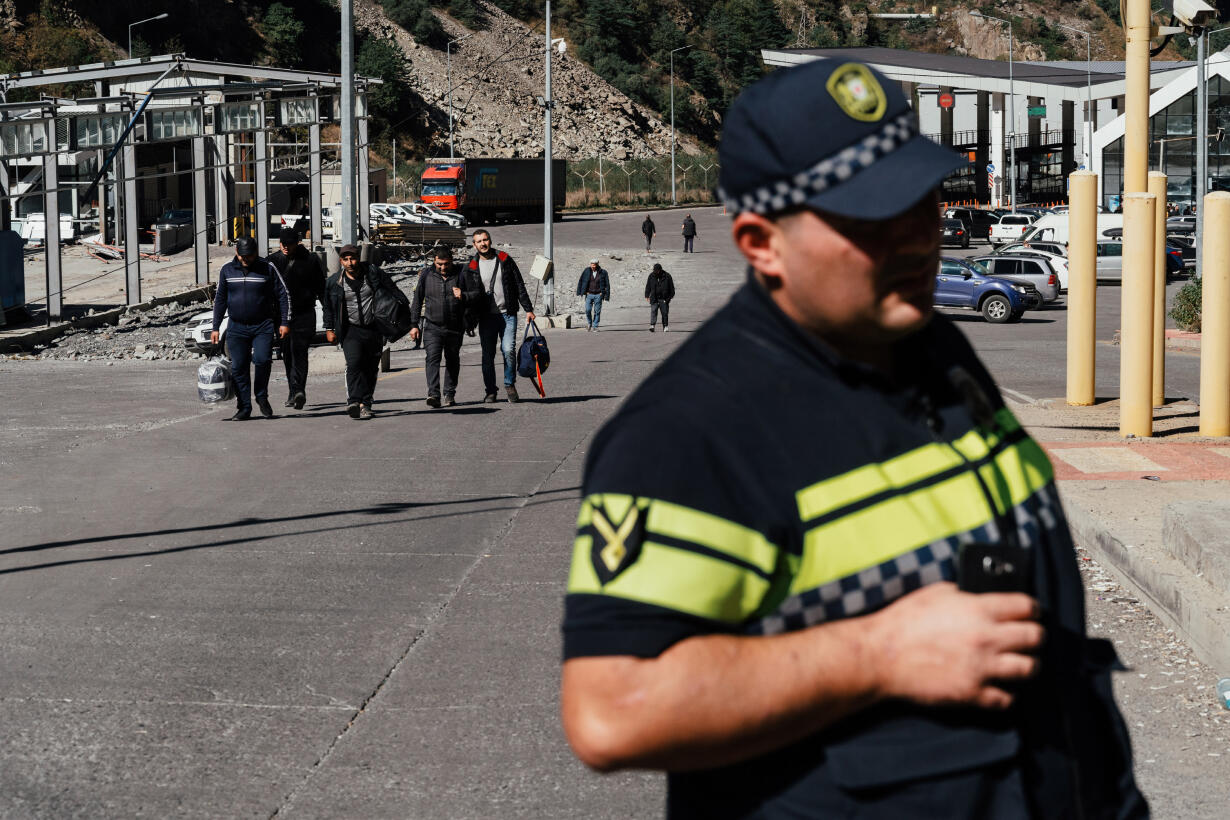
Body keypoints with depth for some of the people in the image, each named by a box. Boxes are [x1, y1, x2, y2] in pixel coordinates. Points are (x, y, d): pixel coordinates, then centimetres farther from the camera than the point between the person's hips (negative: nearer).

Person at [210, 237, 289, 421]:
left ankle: (262, 397, 4)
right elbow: (220, 299, 13)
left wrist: (285, 322, -2)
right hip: (237, 327, 3)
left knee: (262, 360, -19)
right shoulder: (227, 270, 6)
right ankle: (244, 409, 7)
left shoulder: (268, 269, -2)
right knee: (238, 368, 0)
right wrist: (215, 327, 10)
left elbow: (282, 295, 3)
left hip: (263, 326, -3)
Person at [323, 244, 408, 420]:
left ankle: (365, 404, 10)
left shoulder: (373, 273, -1)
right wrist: (329, 329, 12)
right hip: (351, 330, -1)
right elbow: (328, 307, 14)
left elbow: (393, 290, 5)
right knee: (354, 363, -22)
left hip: (373, 329, 1)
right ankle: (355, 401, -32)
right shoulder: (334, 282, 2)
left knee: (371, 368, 2)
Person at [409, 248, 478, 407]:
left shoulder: (461, 275, 0)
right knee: (433, 358, -16)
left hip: (455, 328, 1)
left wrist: (464, 296, -20)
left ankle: (450, 394, 22)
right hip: (432, 327, -1)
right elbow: (417, 300, 8)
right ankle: (433, 394, -25)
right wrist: (414, 324, 5)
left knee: (452, 360, 10)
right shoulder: (427, 275, 2)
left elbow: (478, 292, 2)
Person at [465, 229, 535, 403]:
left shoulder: (505, 260, 5)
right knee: (488, 355, 1)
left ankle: (510, 385, 3)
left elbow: (519, 285, 7)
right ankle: (490, 391, 12)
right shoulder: (472, 267, 5)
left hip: (508, 314, -1)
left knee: (508, 350, -14)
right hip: (486, 317, 1)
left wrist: (528, 309, 3)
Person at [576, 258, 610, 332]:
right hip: (589, 294, 1)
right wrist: (580, 292, 2)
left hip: (598, 295, -1)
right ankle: (589, 323, 16)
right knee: (588, 310, -9)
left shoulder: (603, 272, -2)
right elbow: (581, 281, 7)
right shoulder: (587, 271, 1)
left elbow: (607, 285, 1)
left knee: (597, 311, -1)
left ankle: (595, 326, 8)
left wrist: (606, 296, -3)